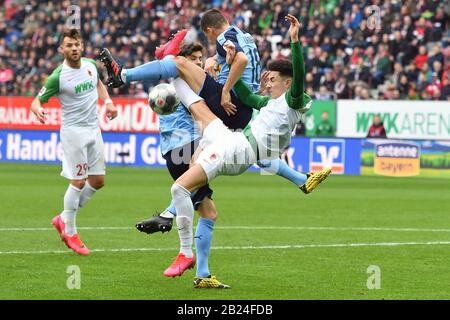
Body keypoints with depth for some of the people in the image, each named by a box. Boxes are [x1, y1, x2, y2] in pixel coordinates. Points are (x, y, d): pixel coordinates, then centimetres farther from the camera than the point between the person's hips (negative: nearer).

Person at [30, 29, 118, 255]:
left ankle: (64, 219, 23)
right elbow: (36, 101, -10)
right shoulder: (58, 77, -15)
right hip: (74, 131, -7)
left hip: (94, 129, 7)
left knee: (98, 181, 8)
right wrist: (38, 111, -33)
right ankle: (70, 232, 7)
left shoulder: (91, 64, 2)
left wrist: (108, 102, 8)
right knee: (78, 182, -6)